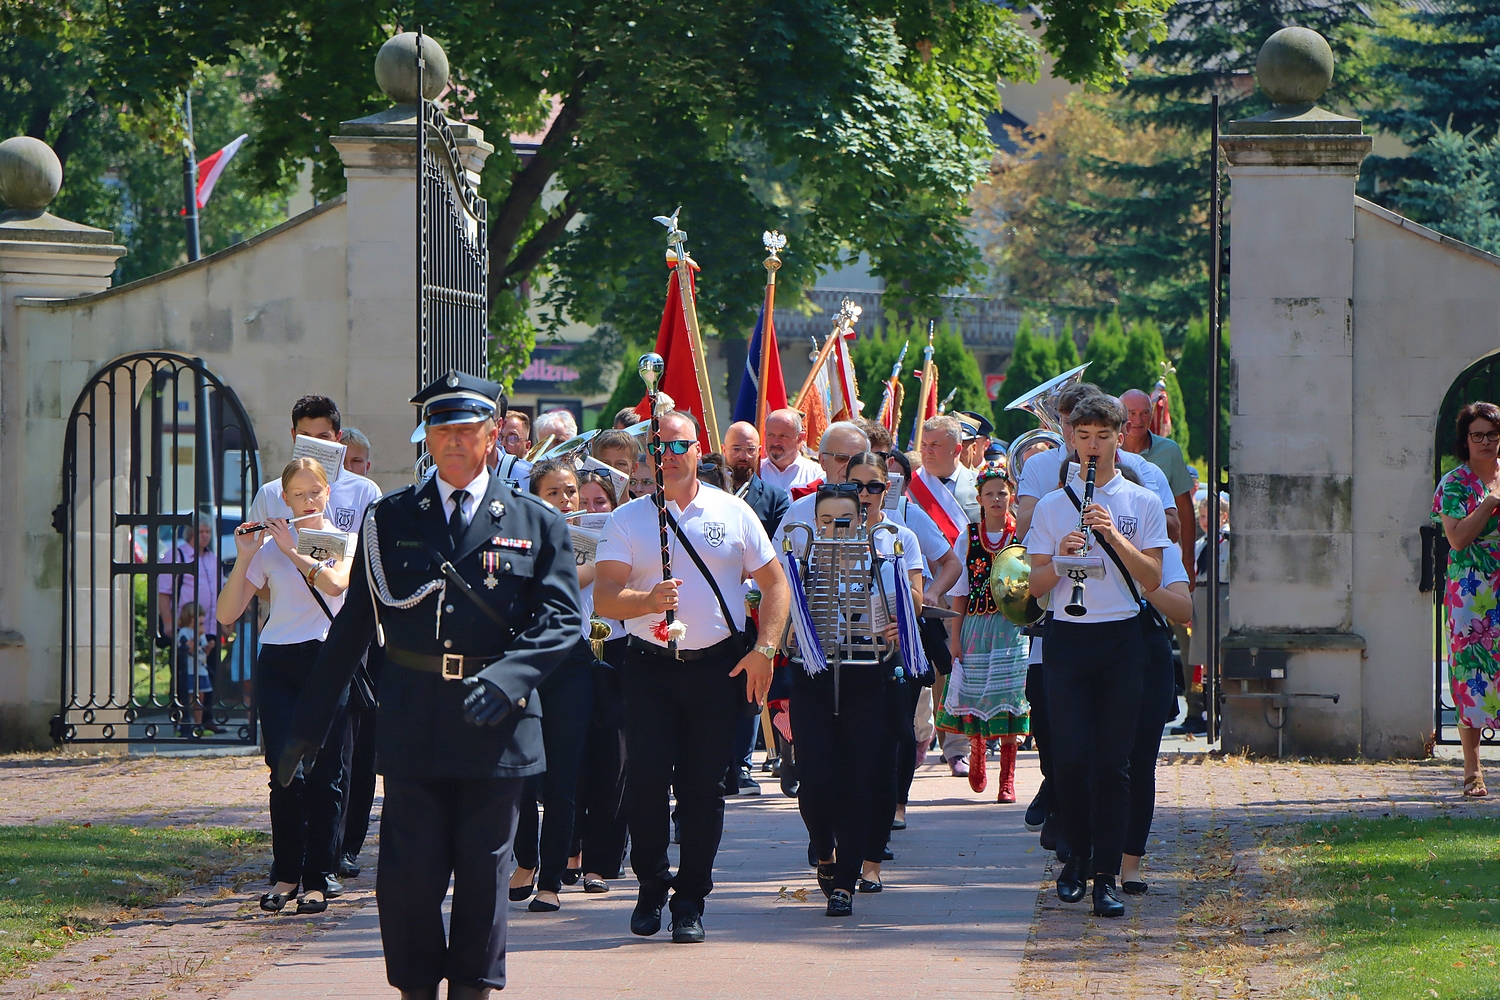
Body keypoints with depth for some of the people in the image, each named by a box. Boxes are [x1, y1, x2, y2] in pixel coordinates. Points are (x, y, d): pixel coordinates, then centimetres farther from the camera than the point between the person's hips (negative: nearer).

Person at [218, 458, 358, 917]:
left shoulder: (346, 542, 7)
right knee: (286, 773, -9)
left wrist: (292, 550, -13)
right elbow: (227, 613, 2)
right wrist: (244, 556, -7)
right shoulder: (268, 548, 10)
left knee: (323, 776, -3)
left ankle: (317, 879, 4)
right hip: (278, 664, 1)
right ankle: (285, 873, 6)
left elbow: (335, 582, -16)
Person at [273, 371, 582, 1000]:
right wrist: (308, 725, 9)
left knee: (483, 873, 4)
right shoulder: (389, 521, 10)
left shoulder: (538, 525, 7)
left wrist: (505, 678, -20)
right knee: (407, 875, -3)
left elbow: (563, 620, -2)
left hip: (496, 726, 0)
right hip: (413, 727, 0)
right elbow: (353, 625, 12)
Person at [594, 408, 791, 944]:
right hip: (650, 665, 0)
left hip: (719, 665, 0)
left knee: (703, 785, 0)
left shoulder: (733, 513, 7)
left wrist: (764, 649, -2)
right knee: (646, 779, -8)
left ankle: (691, 899, 10)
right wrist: (648, 601, -26)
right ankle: (650, 884, 12)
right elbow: (604, 597, -5)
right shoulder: (627, 519, 4)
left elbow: (774, 583, 10)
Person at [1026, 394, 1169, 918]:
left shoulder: (1142, 503, 7)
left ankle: (1106, 876, -1)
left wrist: (1114, 536, -15)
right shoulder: (1051, 506, 8)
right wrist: (1062, 556, -15)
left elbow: (1152, 579, -2)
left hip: (1121, 640, -1)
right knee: (1070, 756, -5)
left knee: (1113, 761, -4)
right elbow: (1036, 586, 5)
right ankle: (1077, 856, 17)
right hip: (1066, 640, 1)